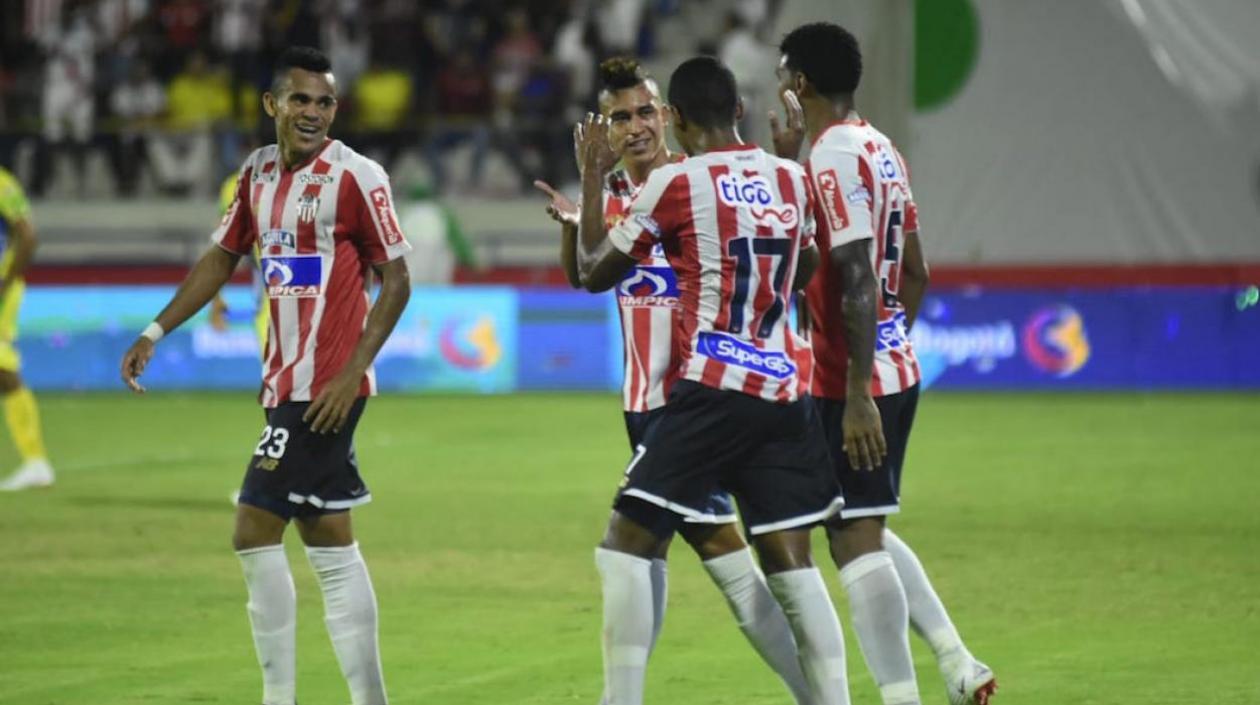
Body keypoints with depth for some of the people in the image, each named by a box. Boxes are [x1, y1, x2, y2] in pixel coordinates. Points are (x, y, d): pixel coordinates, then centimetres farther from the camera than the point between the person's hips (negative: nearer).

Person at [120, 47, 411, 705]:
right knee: (328, 542, 8)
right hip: (287, 380, 7)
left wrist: (351, 373, -17)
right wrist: (154, 334, 12)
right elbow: (221, 258, 20)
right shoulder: (258, 172, 11)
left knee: (256, 531, -10)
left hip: (324, 388, -7)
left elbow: (396, 281, -10)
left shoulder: (356, 177, -10)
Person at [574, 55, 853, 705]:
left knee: (626, 546, -1)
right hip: (783, 393, 6)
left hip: (711, 390, -6)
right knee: (791, 563, 10)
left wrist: (592, 180, 17)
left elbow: (594, 273, 5)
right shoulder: (790, 179, 10)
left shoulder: (674, 183, -5)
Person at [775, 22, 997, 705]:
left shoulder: (834, 158, -16)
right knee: (865, 530, 20)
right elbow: (915, 274, 18)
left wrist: (858, 392, -23)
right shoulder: (882, 149, 12)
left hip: (850, 383, -9)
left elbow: (859, 282, -22)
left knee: (856, 541, -5)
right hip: (896, 371, 9)